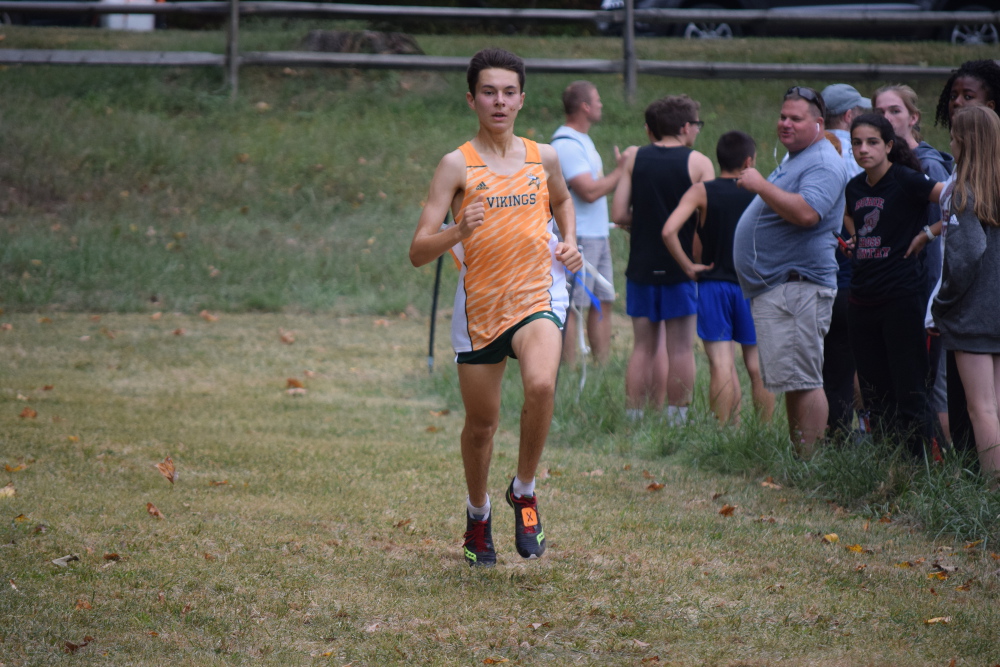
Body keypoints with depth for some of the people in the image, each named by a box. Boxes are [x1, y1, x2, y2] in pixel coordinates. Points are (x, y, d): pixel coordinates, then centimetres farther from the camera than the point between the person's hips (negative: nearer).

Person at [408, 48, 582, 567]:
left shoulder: (543, 157, 5)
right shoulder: (457, 165, -6)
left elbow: (562, 199, 30)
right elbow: (418, 252, -11)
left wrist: (569, 242, 10)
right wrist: (457, 232, -30)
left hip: (537, 295, 1)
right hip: (480, 305, -1)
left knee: (541, 385, -28)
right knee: (481, 422, 9)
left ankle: (524, 490, -5)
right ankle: (478, 514, 37)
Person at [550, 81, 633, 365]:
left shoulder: (583, 140, 17)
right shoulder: (566, 144, -15)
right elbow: (589, 191, -21)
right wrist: (620, 171, -12)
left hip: (598, 235, 10)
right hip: (577, 237, -10)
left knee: (603, 302, 10)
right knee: (571, 305, -8)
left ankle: (603, 366, 13)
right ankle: (569, 371, -8)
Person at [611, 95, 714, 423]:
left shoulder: (634, 159, 3)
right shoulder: (698, 163, -4)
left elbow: (619, 214, -1)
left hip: (641, 265, 3)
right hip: (681, 267, -3)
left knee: (643, 346, 9)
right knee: (680, 347, 3)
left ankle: (634, 419, 7)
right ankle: (676, 419, 3)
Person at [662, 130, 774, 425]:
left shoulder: (702, 192, -3)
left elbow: (669, 231, -15)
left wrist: (689, 267, -6)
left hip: (714, 285, -1)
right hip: (753, 286, 1)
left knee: (722, 367, -4)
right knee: (758, 367, 8)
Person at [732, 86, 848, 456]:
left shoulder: (823, 164, -12)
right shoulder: (795, 161, 22)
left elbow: (806, 213, -29)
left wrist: (760, 185, -20)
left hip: (797, 285, -11)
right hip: (774, 288, 11)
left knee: (802, 381, -13)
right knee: (793, 382, 12)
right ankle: (797, 456, 16)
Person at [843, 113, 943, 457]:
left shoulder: (906, 181, -10)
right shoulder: (855, 187, 11)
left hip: (902, 296, -7)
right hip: (862, 299, 7)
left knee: (909, 394, -6)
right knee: (875, 394, 11)